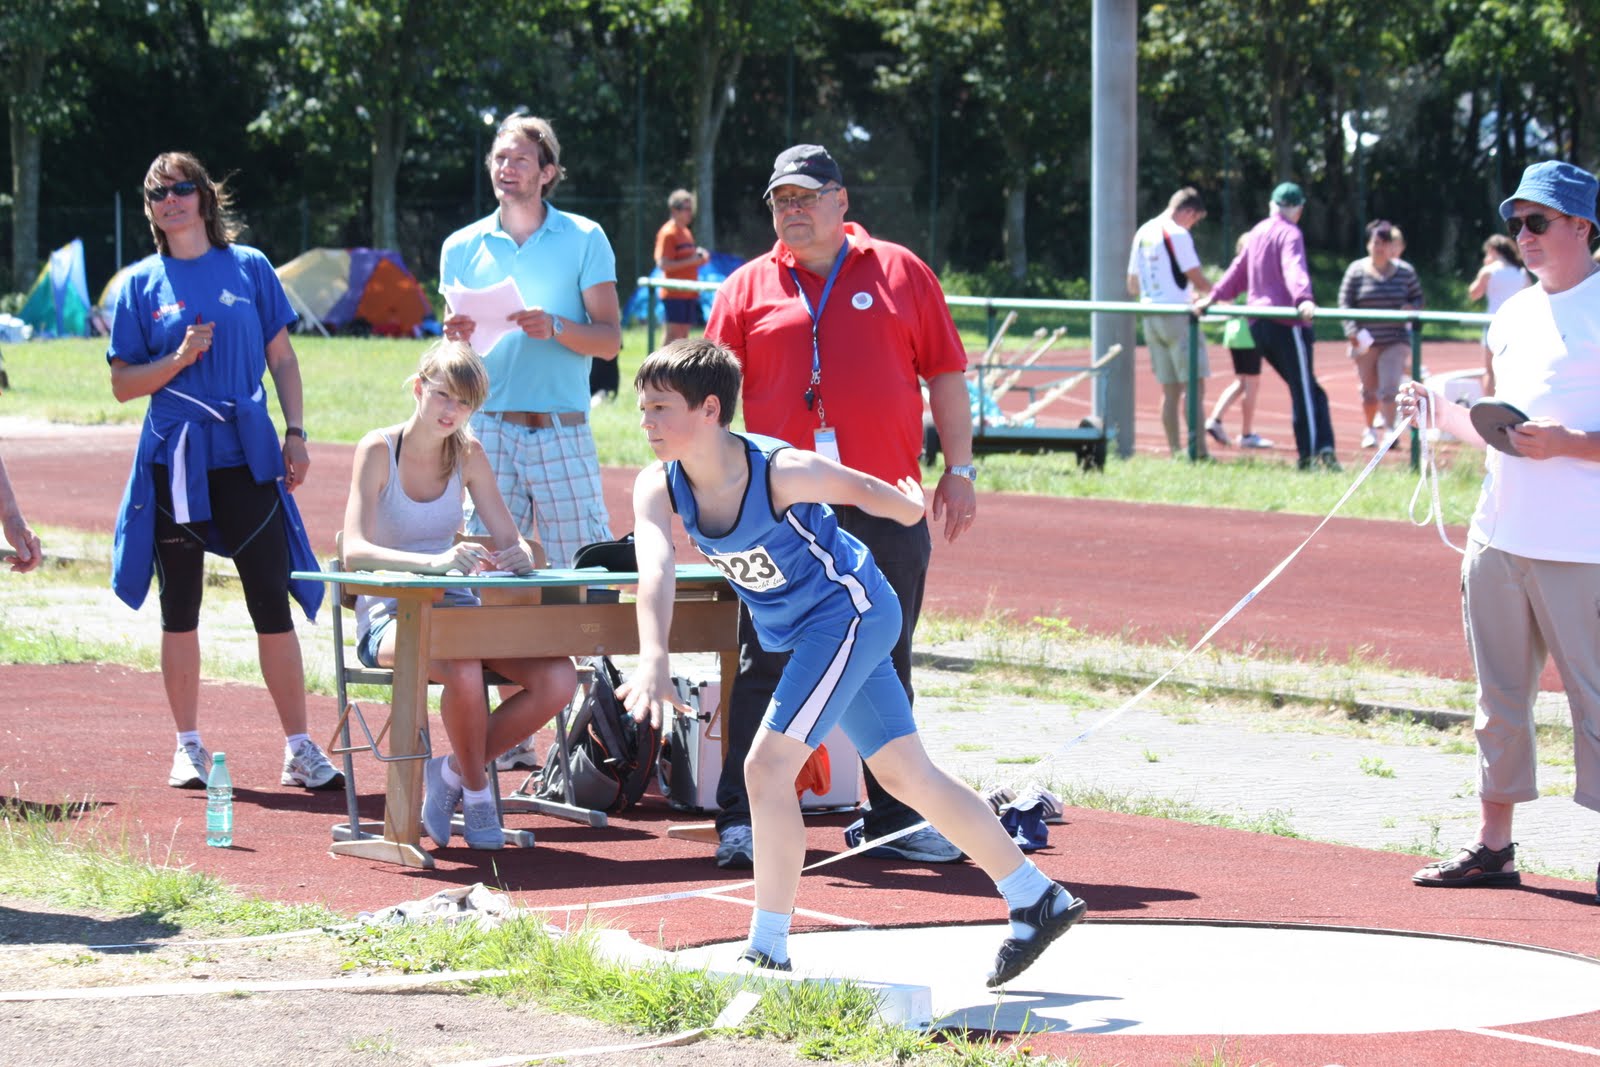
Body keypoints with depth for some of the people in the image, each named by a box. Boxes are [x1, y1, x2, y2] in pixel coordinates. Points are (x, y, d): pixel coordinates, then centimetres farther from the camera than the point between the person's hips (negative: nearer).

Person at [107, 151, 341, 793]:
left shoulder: (250, 267, 6)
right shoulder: (142, 283, 4)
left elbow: (282, 359, 9)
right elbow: (123, 384, 5)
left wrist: (295, 433, 1)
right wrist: (179, 359, -11)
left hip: (249, 454, 0)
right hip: (174, 461, 1)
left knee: (274, 604, -4)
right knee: (180, 609, 7)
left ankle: (299, 751, 1)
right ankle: (189, 747, 17)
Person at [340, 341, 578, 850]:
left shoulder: (468, 454, 6)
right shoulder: (379, 450, -9)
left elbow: (511, 541, 4)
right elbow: (354, 550, -22)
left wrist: (518, 556, -22)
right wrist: (434, 562, -38)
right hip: (388, 615, -5)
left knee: (558, 678, -20)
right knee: (464, 668, -38)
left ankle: (451, 771, 1)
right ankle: (476, 790, -11)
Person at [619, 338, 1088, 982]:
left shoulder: (782, 472, -27)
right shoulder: (659, 488, -13)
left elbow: (858, 488, -7)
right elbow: (655, 569, -28)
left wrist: (911, 507, 12)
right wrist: (653, 661, -42)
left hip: (849, 609, -7)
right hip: (797, 632, 7)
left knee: (767, 766, -16)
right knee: (906, 775, 13)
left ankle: (767, 951, -9)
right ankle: (1037, 902, 24)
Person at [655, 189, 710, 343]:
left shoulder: (686, 233, 17)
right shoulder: (668, 233, -10)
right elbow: (663, 264, -18)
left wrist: (699, 257, 6)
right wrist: (691, 261, -19)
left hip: (689, 294, 9)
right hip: (674, 294, -9)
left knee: (684, 334, 8)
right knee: (674, 334, -11)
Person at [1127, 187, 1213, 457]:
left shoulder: (1142, 233, 14)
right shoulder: (1178, 234, -11)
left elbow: (1133, 286, 20)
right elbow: (1197, 280, -12)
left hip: (1150, 318, 8)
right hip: (1177, 315, -8)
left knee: (1169, 389, 11)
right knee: (1195, 383, -7)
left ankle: (1175, 449, 10)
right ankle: (1198, 447, -13)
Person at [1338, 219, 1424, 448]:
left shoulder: (1405, 271, 4)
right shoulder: (1356, 271, -1)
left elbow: (1417, 297, 13)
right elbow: (1345, 302, -1)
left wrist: (1411, 308, -11)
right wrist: (1352, 330, -13)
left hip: (1395, 340, 0)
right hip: (1366, 341, 0)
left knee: (1389, 387, -14)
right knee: (1369, 390, 10)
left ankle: (1389, 430, -15)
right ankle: (1369, 431, 28)